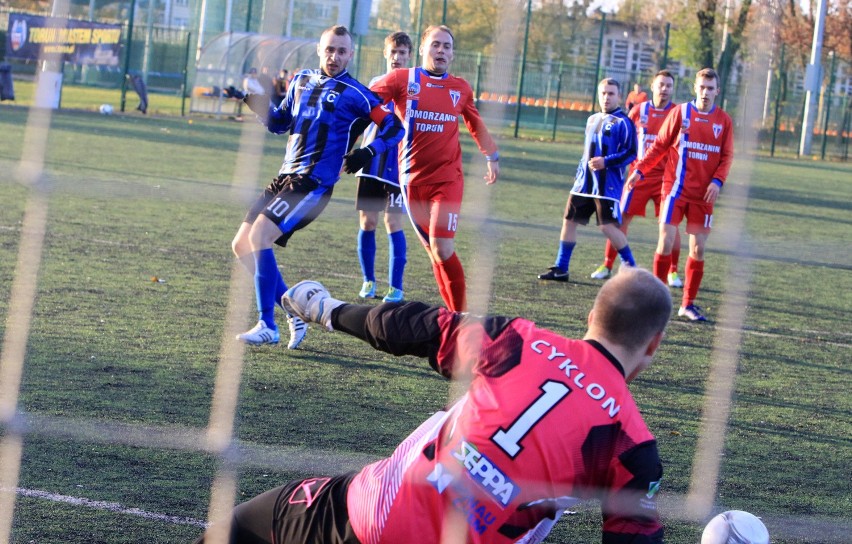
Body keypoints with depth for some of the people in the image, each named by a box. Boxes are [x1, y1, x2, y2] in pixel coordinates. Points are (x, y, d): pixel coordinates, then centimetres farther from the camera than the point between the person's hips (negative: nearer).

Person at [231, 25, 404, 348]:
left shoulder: (354, 94, -4)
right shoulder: (302, 81, 16)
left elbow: (394, 128, -3)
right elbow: (279, 123, 24)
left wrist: (367, 152, -17)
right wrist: (257, 100, 9)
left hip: (313, 184, -8)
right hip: (285, 178, 8)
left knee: (259, 237, -22)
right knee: (242, 245, 5)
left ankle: (268, 326, -16)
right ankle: (295, 313, 13)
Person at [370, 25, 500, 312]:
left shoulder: (461, 88, 7)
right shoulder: (402, 79, -1)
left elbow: (476, 124, 23)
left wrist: (492, 156, 22)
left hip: (447, 178, 0)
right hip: (413, 179, 1)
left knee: (442, 249, -14)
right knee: (434, 251, 4)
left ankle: (460, 313, -3)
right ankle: (455, 312, 14)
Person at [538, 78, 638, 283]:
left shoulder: (623, 123, -7)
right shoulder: (592, 120, 17)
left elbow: (630, 153, -13)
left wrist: (606, 161, -22)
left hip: (608, 184, -8)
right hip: (585, 182, 8)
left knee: (608, 226, -13)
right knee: (569, 220, 8)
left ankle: (631, 268, 1)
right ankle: (561, 268, 17)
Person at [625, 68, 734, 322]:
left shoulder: (723, 120, 5)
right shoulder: (680, 112, 1)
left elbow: (727, 156, 5)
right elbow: (660, 145, 4)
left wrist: (717, 181, -11)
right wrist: (639, 169, -4)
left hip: (703, 195, 2)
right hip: (675, 188, -2)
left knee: (698, 250, 3)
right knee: (666, 242, -7)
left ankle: (688, 304, 13)